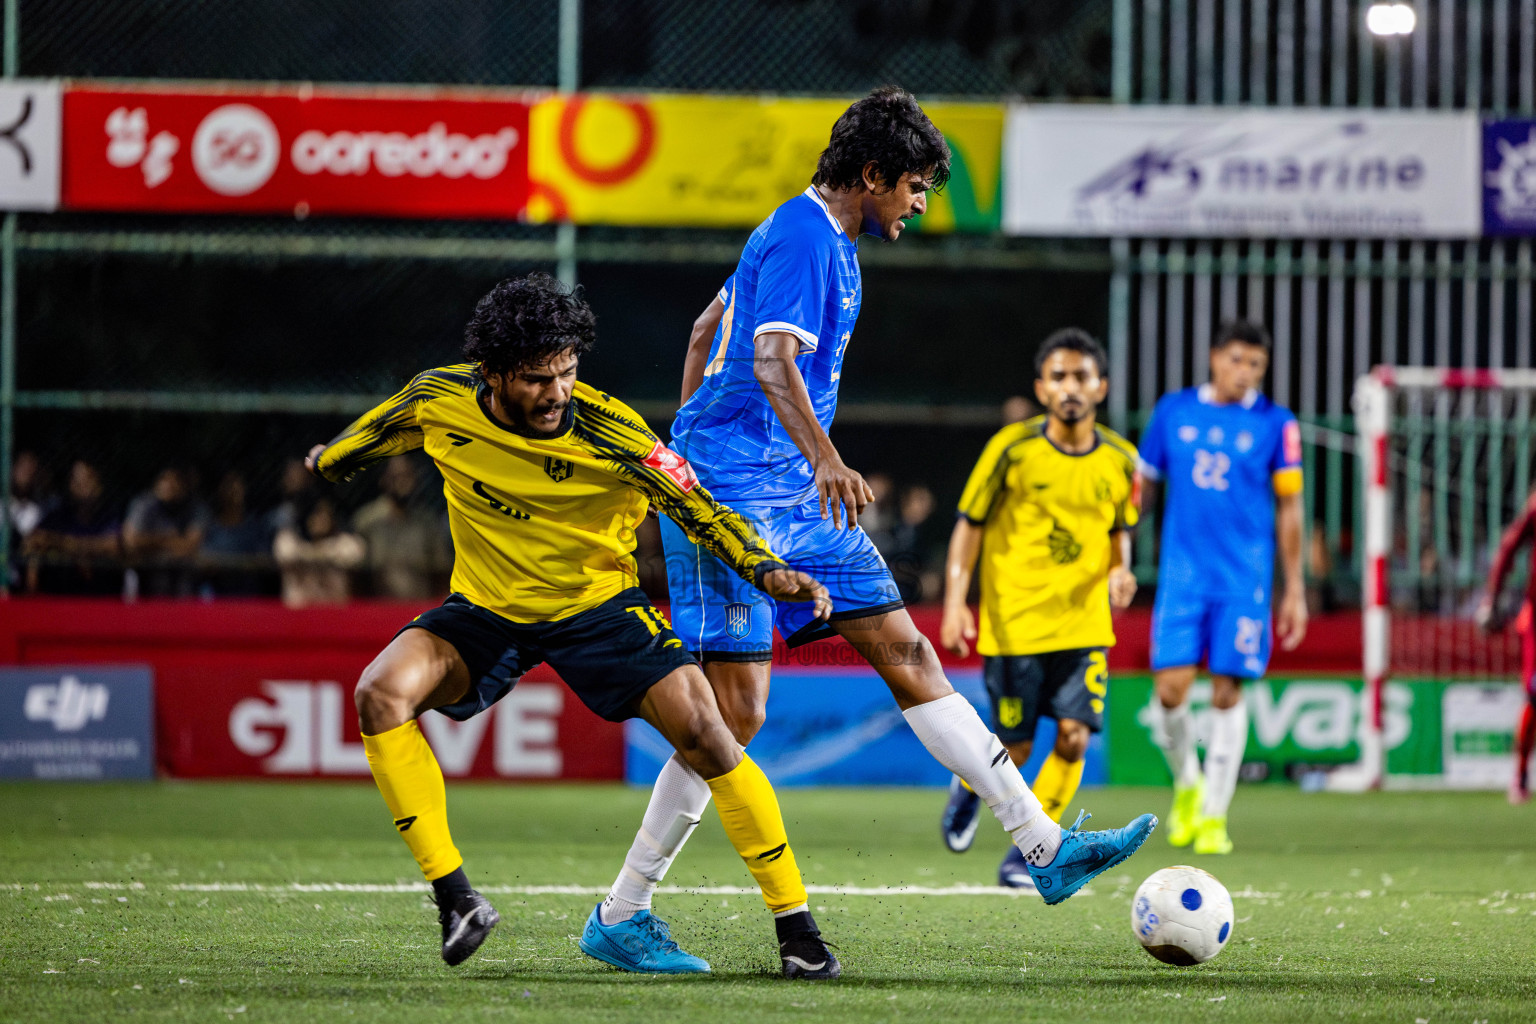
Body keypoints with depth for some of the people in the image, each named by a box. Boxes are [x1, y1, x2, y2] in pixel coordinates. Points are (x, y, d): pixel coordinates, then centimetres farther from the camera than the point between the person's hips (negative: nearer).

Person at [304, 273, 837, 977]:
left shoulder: (607, 432, -24)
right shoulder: (439, 402, -15)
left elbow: (699, 509, -19)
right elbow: (382, 429, 9)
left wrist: (768, 571, -36)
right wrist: (333, 458, 30)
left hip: (596, 603, -2)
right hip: (485, 609, 2)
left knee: (701, 729, -21)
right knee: (382, 692, -25)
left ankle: (796, 926, -9)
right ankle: (453, 898, -18)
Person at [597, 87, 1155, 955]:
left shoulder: (831, 243, 18)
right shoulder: (803, 237, -13)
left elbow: (707, 329, 28)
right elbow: (773, 359, -29)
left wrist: (685, 449, 31)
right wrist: (824, 458, -44)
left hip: (797, 499, 10)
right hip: (735, 494, -10)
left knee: (907, 655, 4)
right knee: (736, 712, -11)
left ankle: (1045, 846, 2)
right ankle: (620, 916, -4)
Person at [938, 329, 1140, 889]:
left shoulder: (1119, 459, 4)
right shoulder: (1013, 448, -7)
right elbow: (969, 524, -3)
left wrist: (1120, 570, -4)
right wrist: (955, 601, -12)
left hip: (1083, 624, 3)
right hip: (1013, 625, -3)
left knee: (1074, 735, -10)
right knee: (1015, 749, 1)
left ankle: (1024, 855, 3)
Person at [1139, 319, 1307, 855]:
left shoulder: (1276, 424, 2)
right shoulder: (1172, 411, 6)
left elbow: (1289, 509, 6)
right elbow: (1140, 484, 14)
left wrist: (1295, 589, 4)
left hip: (1245, 578, -1)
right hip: (1181, 571, 1)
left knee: (1227, 693, -2)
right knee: (1170, 688, -8)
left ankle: (1214, 816, 8)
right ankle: (1187, 783, 20)